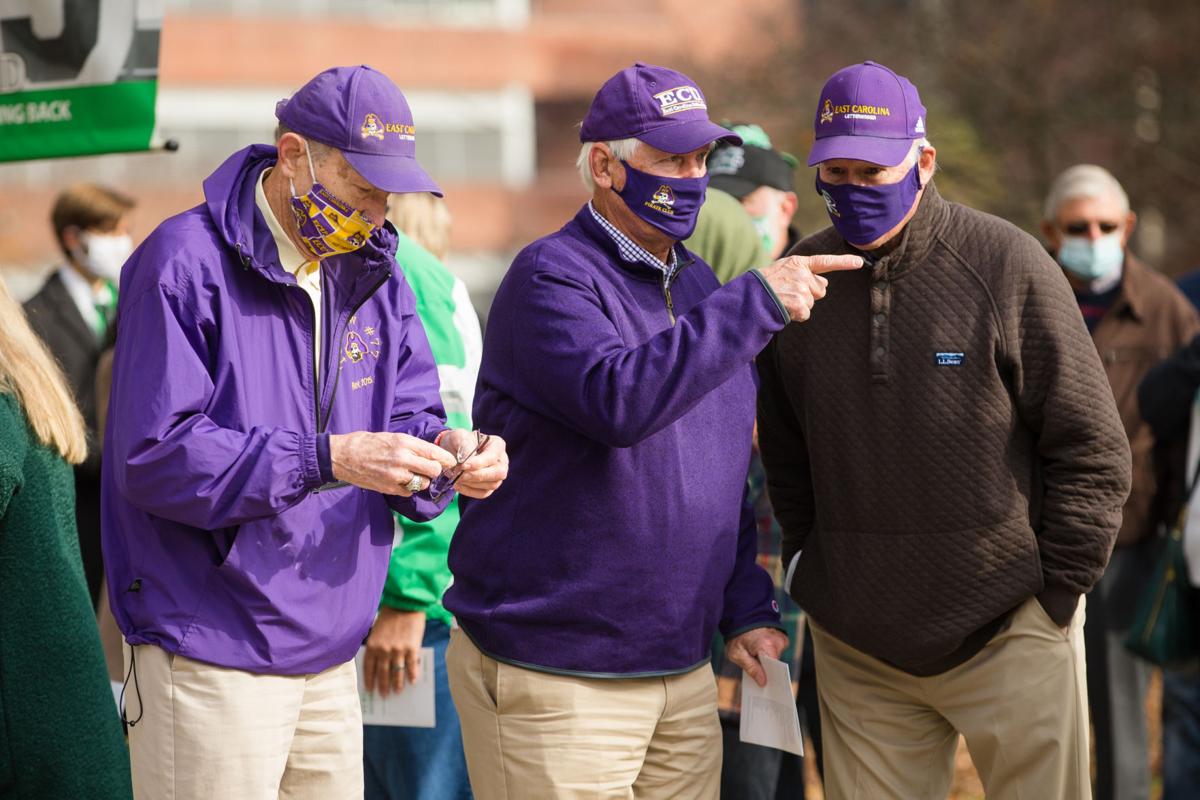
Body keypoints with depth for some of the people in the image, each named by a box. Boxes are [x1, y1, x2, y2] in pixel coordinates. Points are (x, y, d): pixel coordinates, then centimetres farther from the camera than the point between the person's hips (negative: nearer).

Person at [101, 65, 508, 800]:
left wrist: (445, 450, -13)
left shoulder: (373, 276, 12)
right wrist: (326, 459, -25)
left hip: (329, 655, 7)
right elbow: (152, 456, -20)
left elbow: (409, 414, 12)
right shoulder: (186, 264, -13)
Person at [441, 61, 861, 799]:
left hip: (681, 672, 7)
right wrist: (758, 301, -28)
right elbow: (616, 399, -30)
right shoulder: (553, 277, -11)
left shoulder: (699, 286, 14)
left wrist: (746, 609, 13)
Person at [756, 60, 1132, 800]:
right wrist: (809, 572, 10)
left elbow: (1092, 449, -4)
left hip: (1009, 636, -3)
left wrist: (1055, 590, -5)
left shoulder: (1007, 264, -7)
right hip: (858, 651, 3)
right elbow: (786, 460, 17)